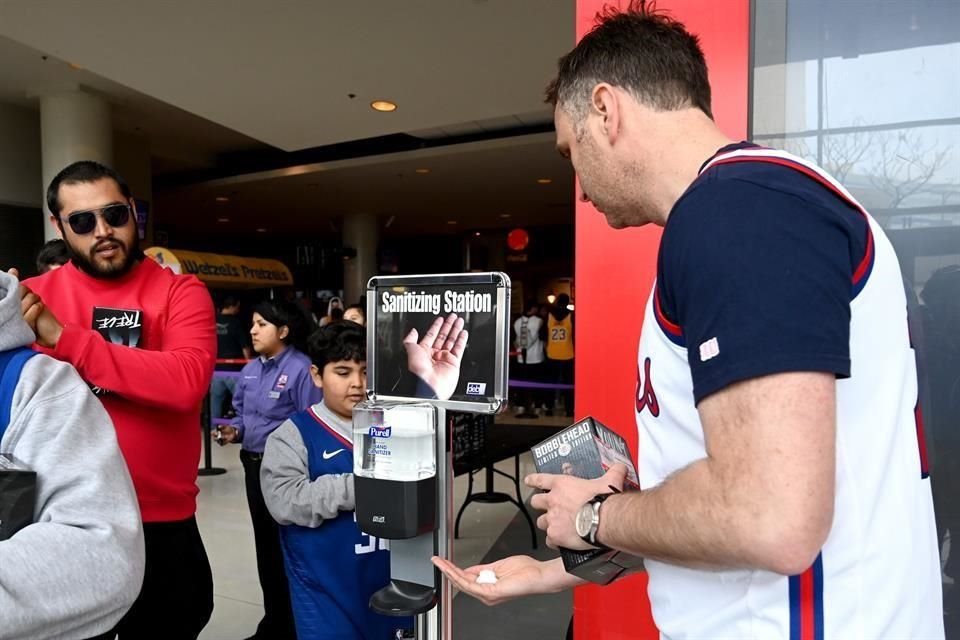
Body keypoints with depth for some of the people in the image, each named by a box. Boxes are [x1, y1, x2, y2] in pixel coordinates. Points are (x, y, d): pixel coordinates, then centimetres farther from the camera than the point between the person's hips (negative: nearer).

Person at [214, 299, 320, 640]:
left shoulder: (301, 369, -18)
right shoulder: (250, 370, 8)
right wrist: (234, 431, 0)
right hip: (254, 464, 8)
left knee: (286, 546, 3)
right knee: (264, 542, 20)